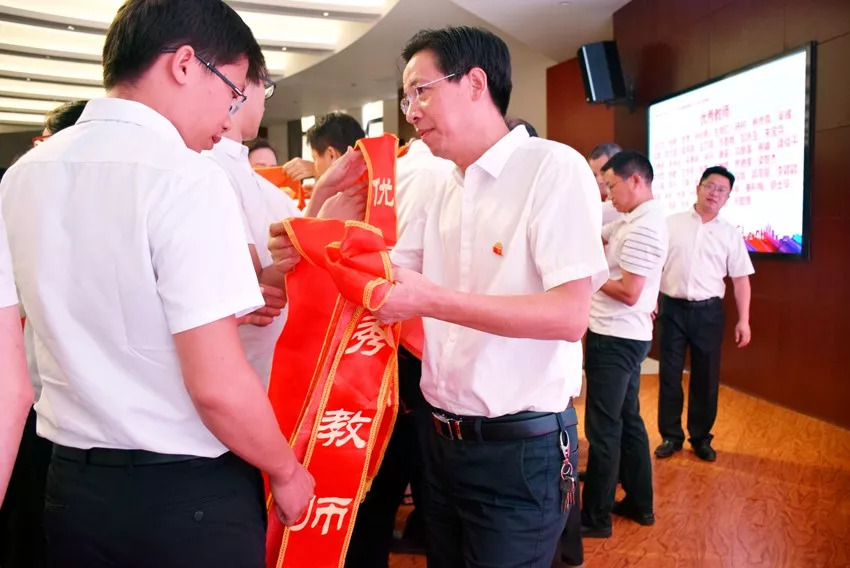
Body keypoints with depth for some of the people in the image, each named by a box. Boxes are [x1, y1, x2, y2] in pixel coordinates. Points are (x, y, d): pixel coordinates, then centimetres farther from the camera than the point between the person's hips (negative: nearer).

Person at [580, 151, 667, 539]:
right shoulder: (636, 221, 12)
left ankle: (595, 517, 11)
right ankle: (639, 503, 31)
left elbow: (628, 293, -23)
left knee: (603, 427, -1)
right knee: (627, 420, 18)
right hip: (625, 337, 10)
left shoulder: (643, 229, -20)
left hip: (615, 339, -10)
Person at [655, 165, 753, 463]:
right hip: (672, 308, -1)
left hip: (708, 311, 1)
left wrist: (743, 320, 1)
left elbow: (740, 279, 5)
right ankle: (671, 436, 20)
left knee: (706, 378, 8)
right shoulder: (670, 224, 2)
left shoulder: (730, 234, 4)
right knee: (669, 375, 6)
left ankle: (701, 438, 24)